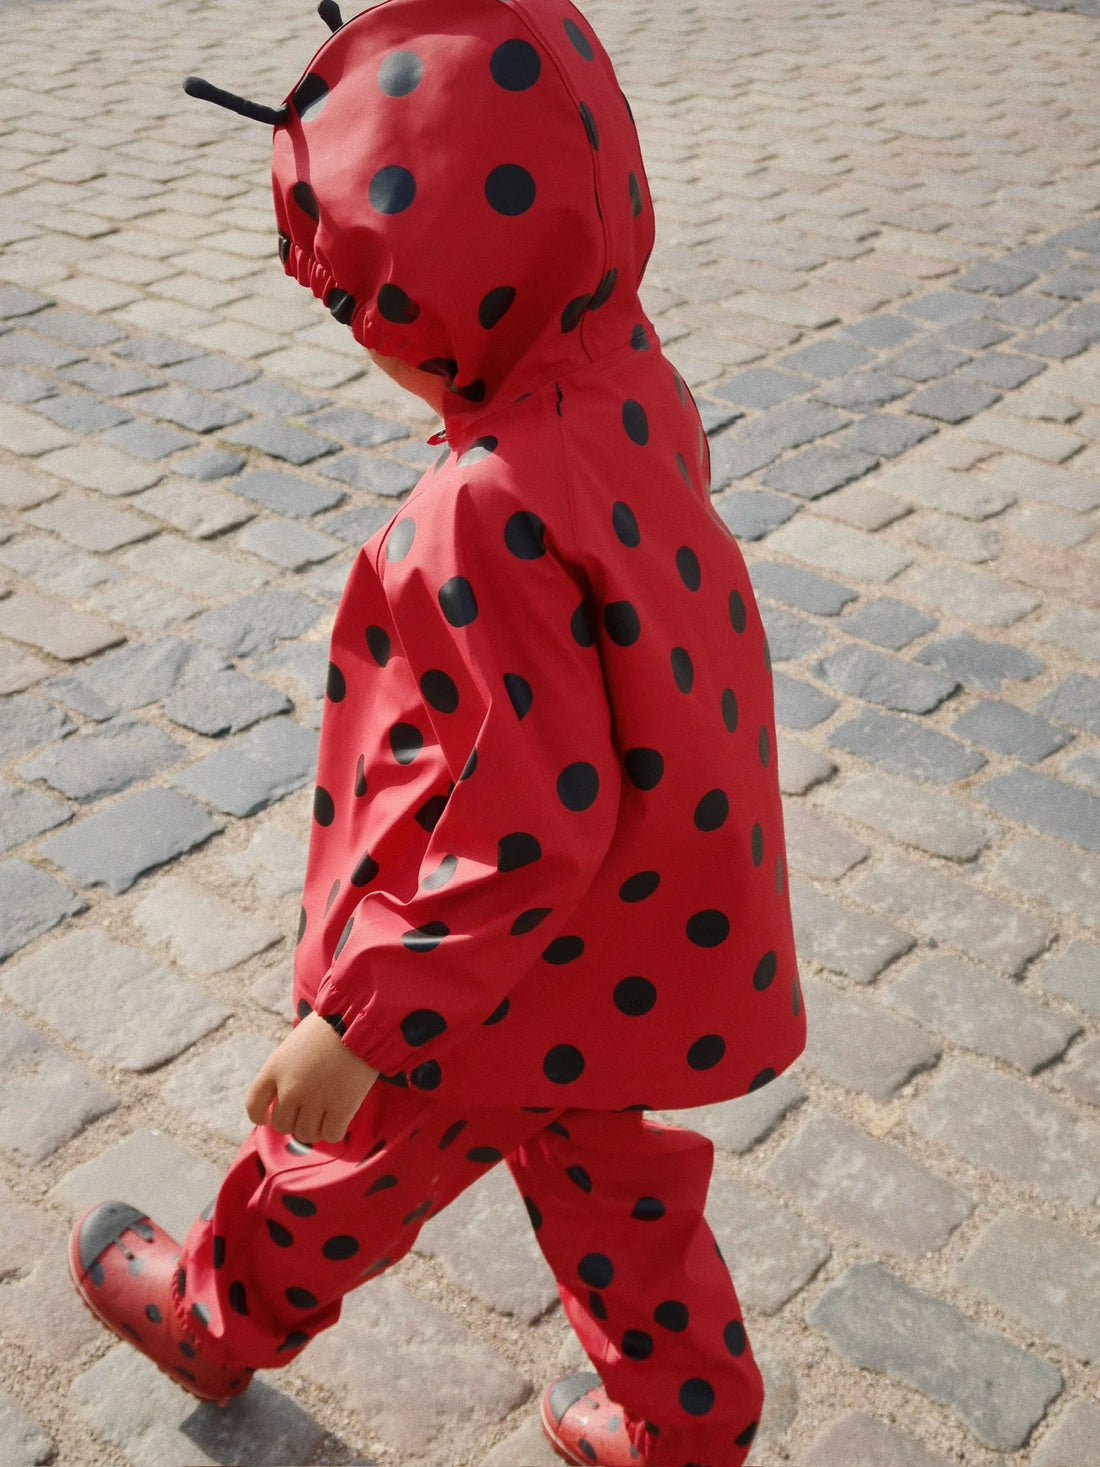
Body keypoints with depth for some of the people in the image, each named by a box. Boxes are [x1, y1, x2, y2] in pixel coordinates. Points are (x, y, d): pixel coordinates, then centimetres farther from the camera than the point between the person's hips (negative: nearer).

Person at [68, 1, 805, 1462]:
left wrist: (359, 1023, -23)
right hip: (633, 944, 7)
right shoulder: (631, 390, -9)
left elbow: (526, 828, -31)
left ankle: (215, 1317, 51)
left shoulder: (493, 517, -35)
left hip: (514, 973, -7)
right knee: (599, 1169, 27)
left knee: (344, 1156, 22)